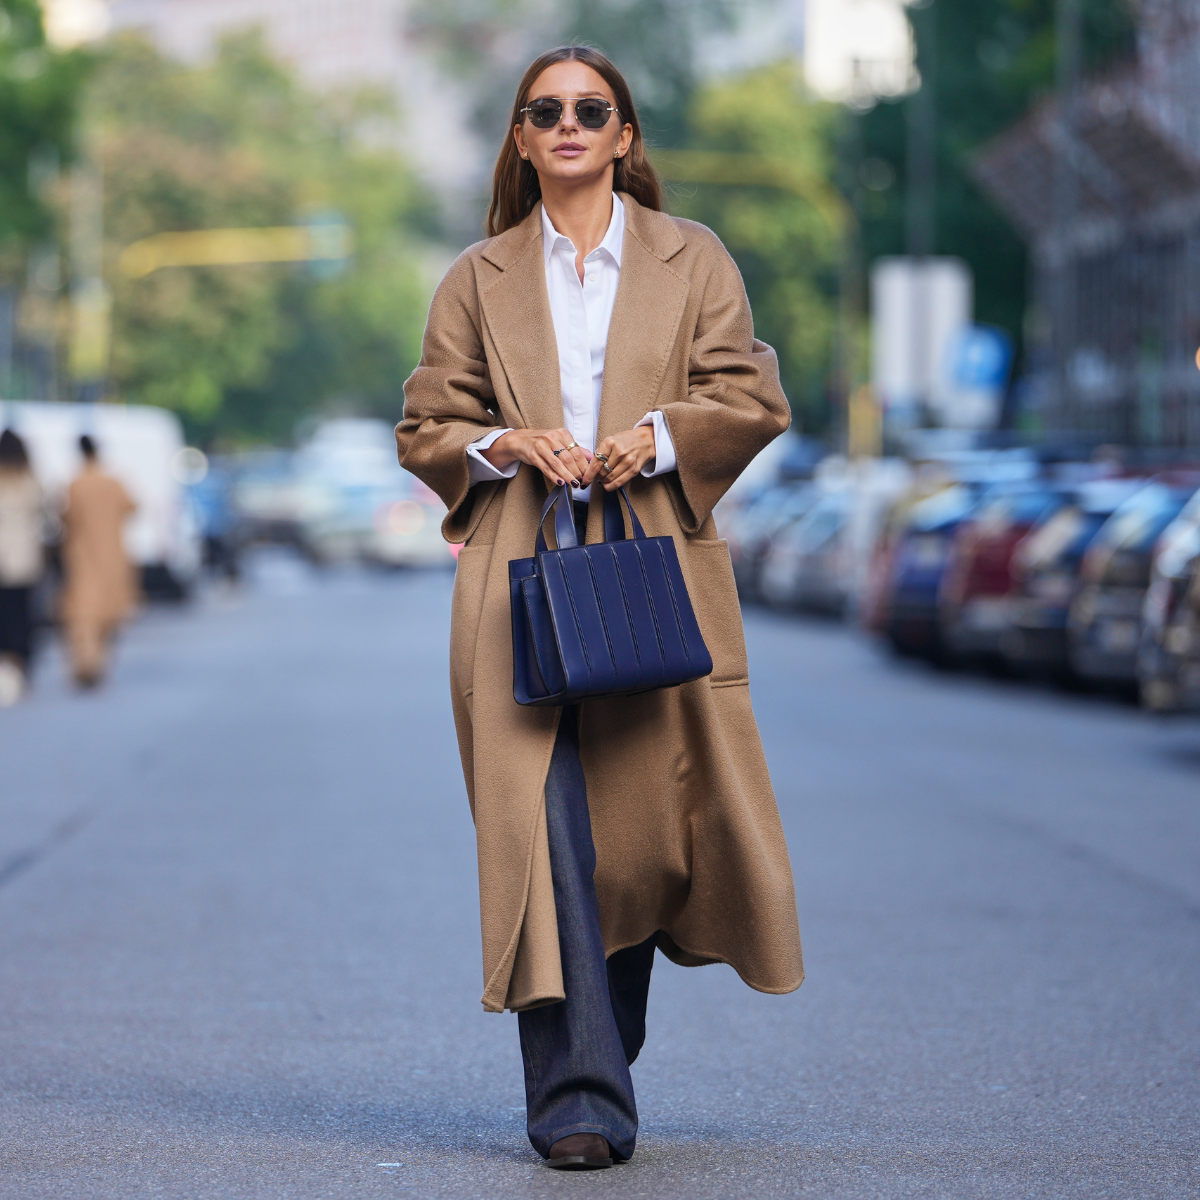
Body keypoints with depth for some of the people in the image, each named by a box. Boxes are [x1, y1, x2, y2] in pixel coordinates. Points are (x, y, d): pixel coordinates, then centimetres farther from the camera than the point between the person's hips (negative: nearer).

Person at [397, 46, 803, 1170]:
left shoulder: (692, 260, 13)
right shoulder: (479, 278, 14)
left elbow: (753, 399, 6)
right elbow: (424, 428, 12)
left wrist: (656, 437, -11)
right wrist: (511, 446, -7)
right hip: (521, 572, -1)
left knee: (645, 810, 3)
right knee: (542, 819, -12)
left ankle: (602, 1044, 25)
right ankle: (579, 1101, -14)